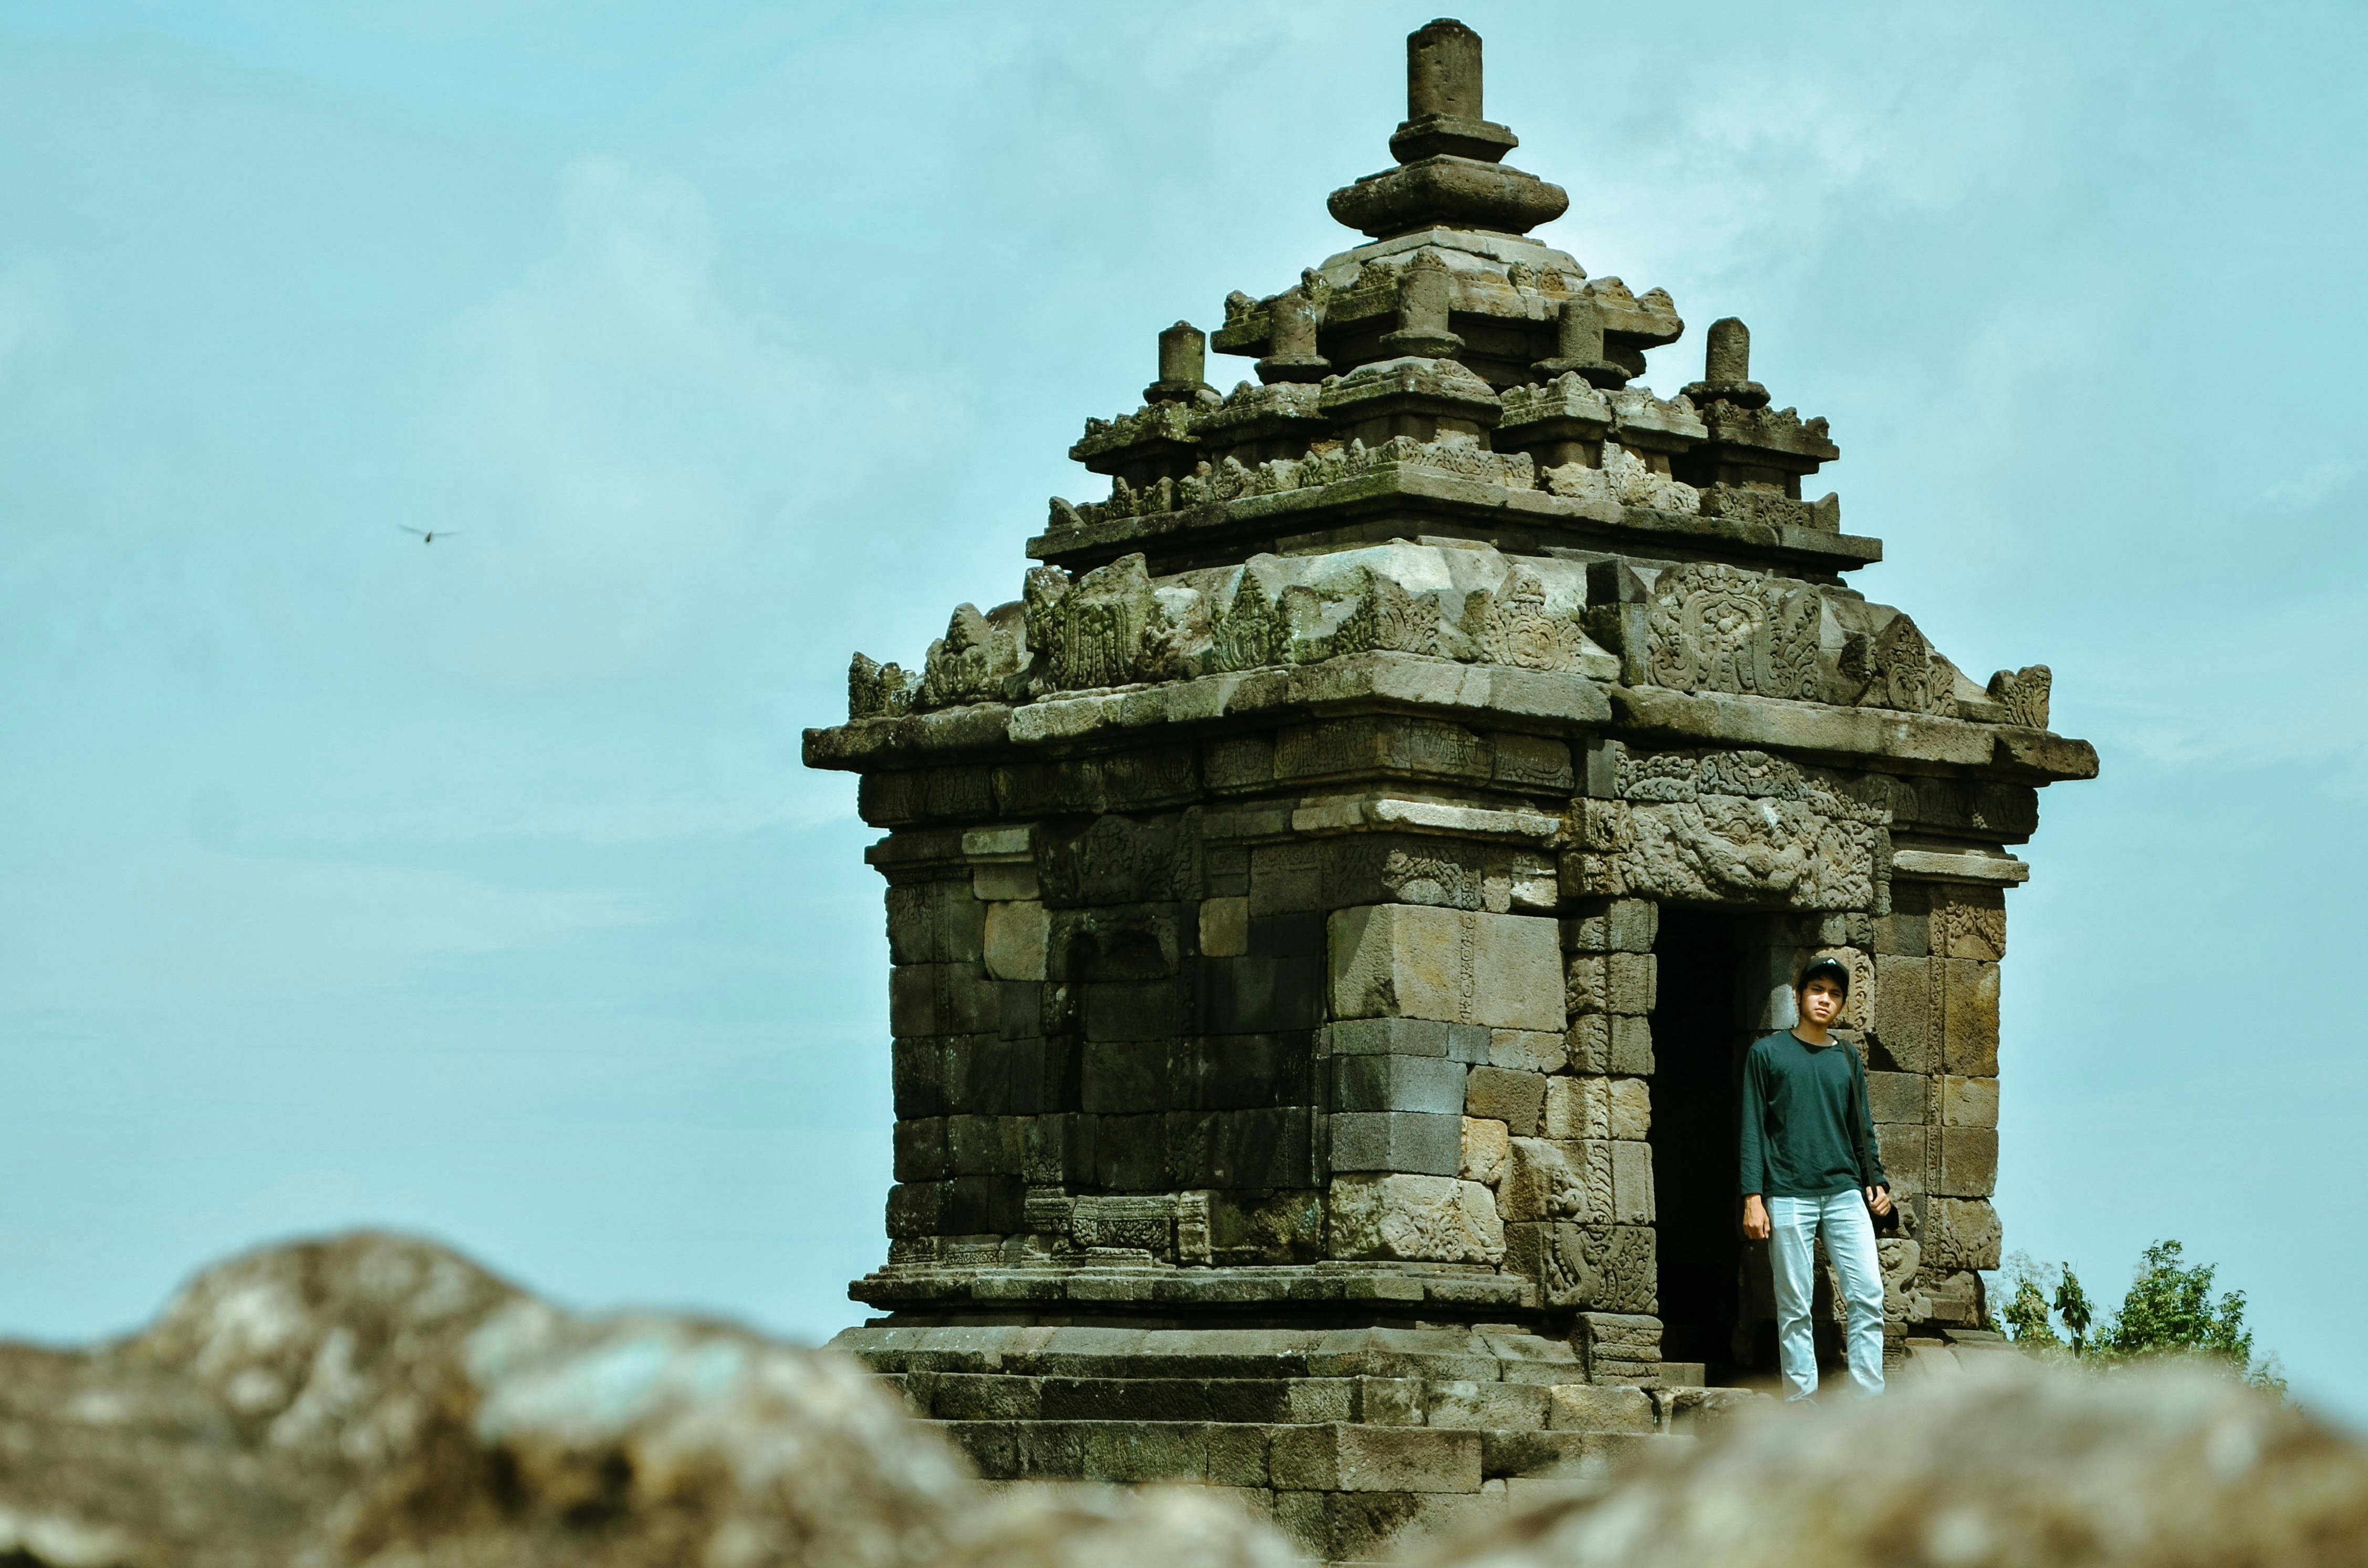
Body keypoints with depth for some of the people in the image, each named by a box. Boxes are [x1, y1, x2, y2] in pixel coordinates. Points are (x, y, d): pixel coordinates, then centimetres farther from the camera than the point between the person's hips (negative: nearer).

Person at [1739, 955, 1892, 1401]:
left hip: (1845, 1194, 3)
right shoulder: (1768, 1054, 5)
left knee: (1868, 1296, -7)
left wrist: (1877, 1181, 6)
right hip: (1788, 1196, -3)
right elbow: (1753, 1130, 1)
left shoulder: (1848, 1060, 15)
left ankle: (1868, 1402, -5)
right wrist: (1753, 1198, -7)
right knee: (1795, 1306, -2)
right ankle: (1802, 1402, 1)